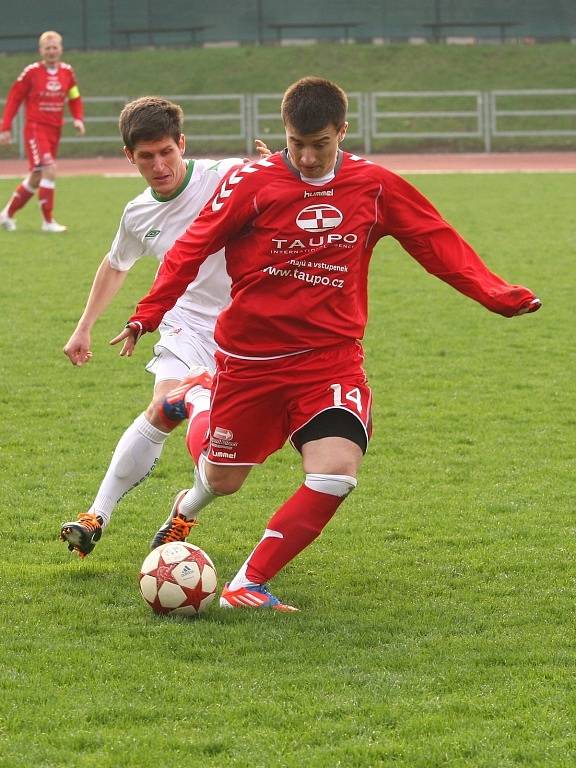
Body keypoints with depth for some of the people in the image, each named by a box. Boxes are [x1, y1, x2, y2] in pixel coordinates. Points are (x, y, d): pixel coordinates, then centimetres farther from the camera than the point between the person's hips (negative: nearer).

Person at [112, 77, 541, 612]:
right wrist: (148, 314, -10)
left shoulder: (374, 186, -1)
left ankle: (245, 586, -10)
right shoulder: (252, 183, -8)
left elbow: (439, 242, 4)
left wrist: (496, 294, -5)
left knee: (337, 473, -21)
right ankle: (188, 507, 52)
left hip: (331, 357, 1)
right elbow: (192, 248, -4)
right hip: (250, 357, -1)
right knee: (223, 479, 12)